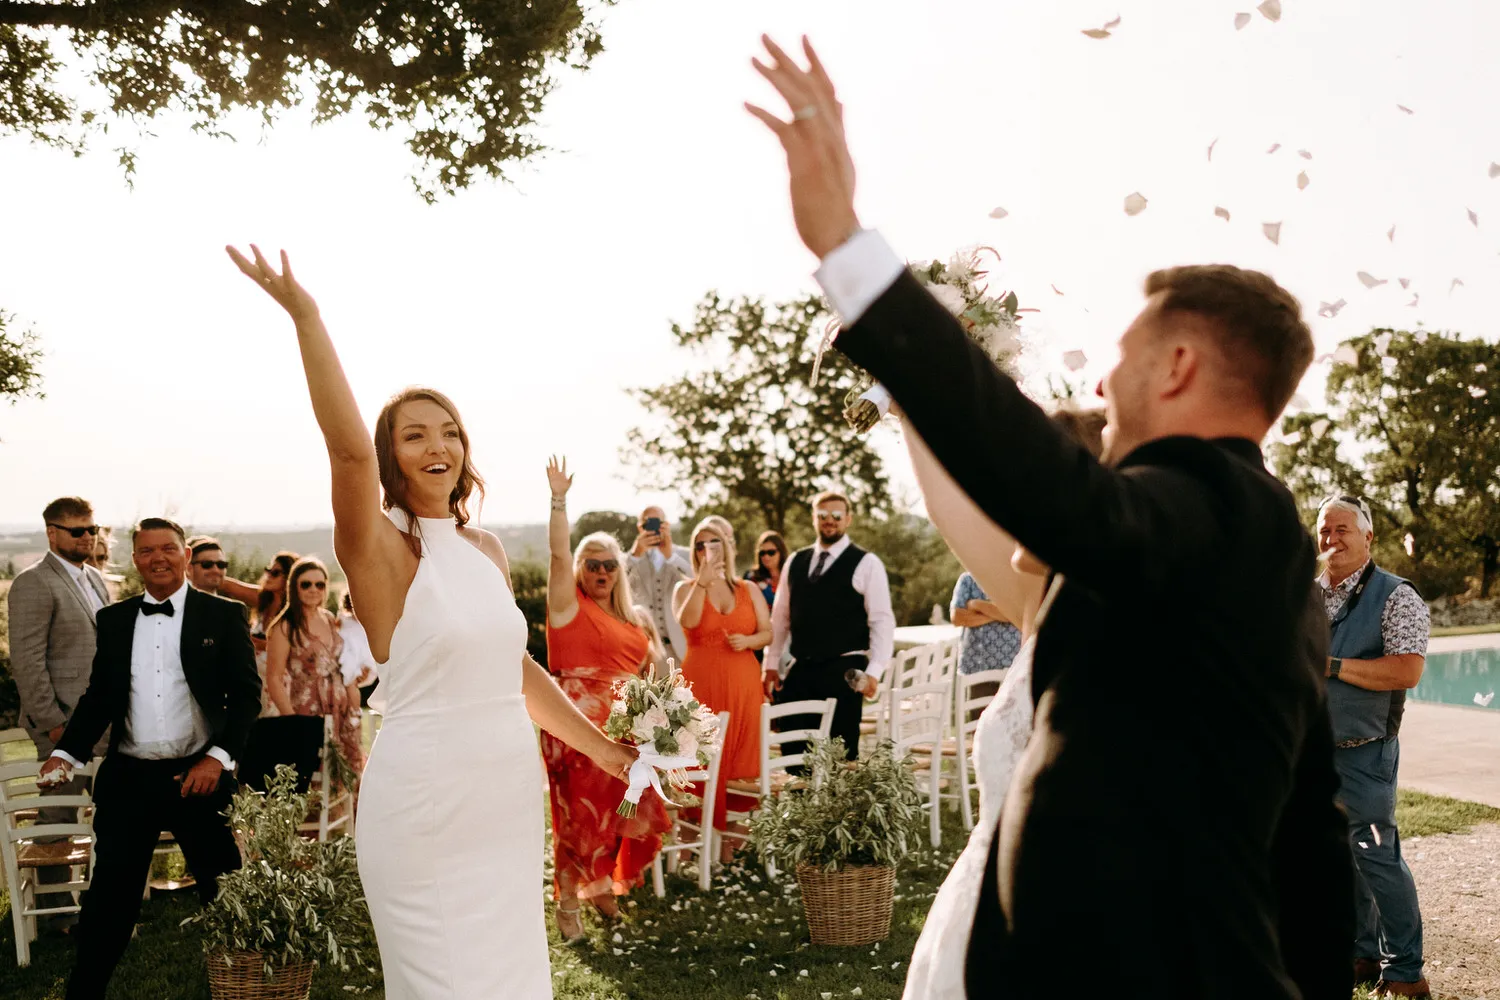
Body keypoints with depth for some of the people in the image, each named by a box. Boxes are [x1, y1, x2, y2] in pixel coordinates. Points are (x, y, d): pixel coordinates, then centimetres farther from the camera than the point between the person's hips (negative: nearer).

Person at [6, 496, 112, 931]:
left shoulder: (95, 579, 14)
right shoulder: (33, 584, -12)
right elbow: (26, 659, -16)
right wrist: (52, 722, -18)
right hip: (64, 723, -8)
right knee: (59, 818, 1)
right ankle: (56, 912, 11)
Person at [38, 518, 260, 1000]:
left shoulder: (223, 615, 0)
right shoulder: (113, 620, 10)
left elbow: (246, 694, -3)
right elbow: (98, 698, 12)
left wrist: (218, 757, -14)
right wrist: (65, 753, -3)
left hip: (199, 775, -2)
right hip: (128, 778, 2)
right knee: (108, 898, 5)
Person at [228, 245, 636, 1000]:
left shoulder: (486, 549, 9)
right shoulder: (381, 548, -9)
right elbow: (349, 449, -27)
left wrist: (603, 749, 21)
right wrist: (305, 315, -31)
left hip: (508, 795, 6)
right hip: (425, 801, -6)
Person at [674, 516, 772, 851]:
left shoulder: (749, 590, 12)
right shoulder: (686, 588, 6)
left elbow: (768, 633, 6)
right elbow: (688, 621, -14)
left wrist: (749, 640, -13)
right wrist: (703, 582, -19)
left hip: (743, 684, 2)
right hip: (700, 682, -2)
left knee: (740, 756, 1)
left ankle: (732, 829, 8)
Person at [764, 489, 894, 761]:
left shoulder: (866, 564, -2)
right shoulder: (795, 562, 13)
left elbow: (882, 621, -7)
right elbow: (780, 618, 15)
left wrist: (874, 671, -15)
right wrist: (771, 664, 10)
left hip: (844, 672, -4)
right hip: (800, 671, 5)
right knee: (792, 752, 5)